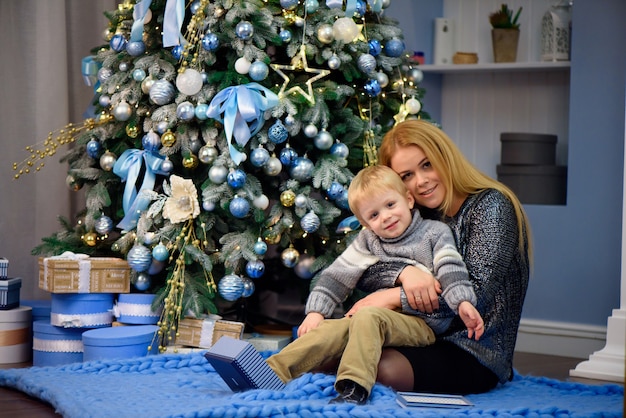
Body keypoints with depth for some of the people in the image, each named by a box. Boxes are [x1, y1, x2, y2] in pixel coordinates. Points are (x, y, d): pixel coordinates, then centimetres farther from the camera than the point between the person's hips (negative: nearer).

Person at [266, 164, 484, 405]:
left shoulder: (435, 233, 9)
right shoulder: (368, 241, 16)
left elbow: (451, 271, -4)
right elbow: (337, 275, 12)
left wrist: (463, 303, -21)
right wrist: (316, 311, 1)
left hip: (422, 324, -4)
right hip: (379, 316, 4)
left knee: (368, 317, -34)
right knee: (331, 329, -23)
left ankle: (354, 388, -48)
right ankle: (273, 372, -35)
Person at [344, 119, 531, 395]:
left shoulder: (490, 205, -11)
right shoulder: (418, 216, 11)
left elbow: (478, 292, -21)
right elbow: (365, 267, 1)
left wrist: (393, 297, -19)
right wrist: (405, 272, -22)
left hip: (478, 355, -6)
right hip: (427, 340, 6)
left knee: (383, 368, -32)